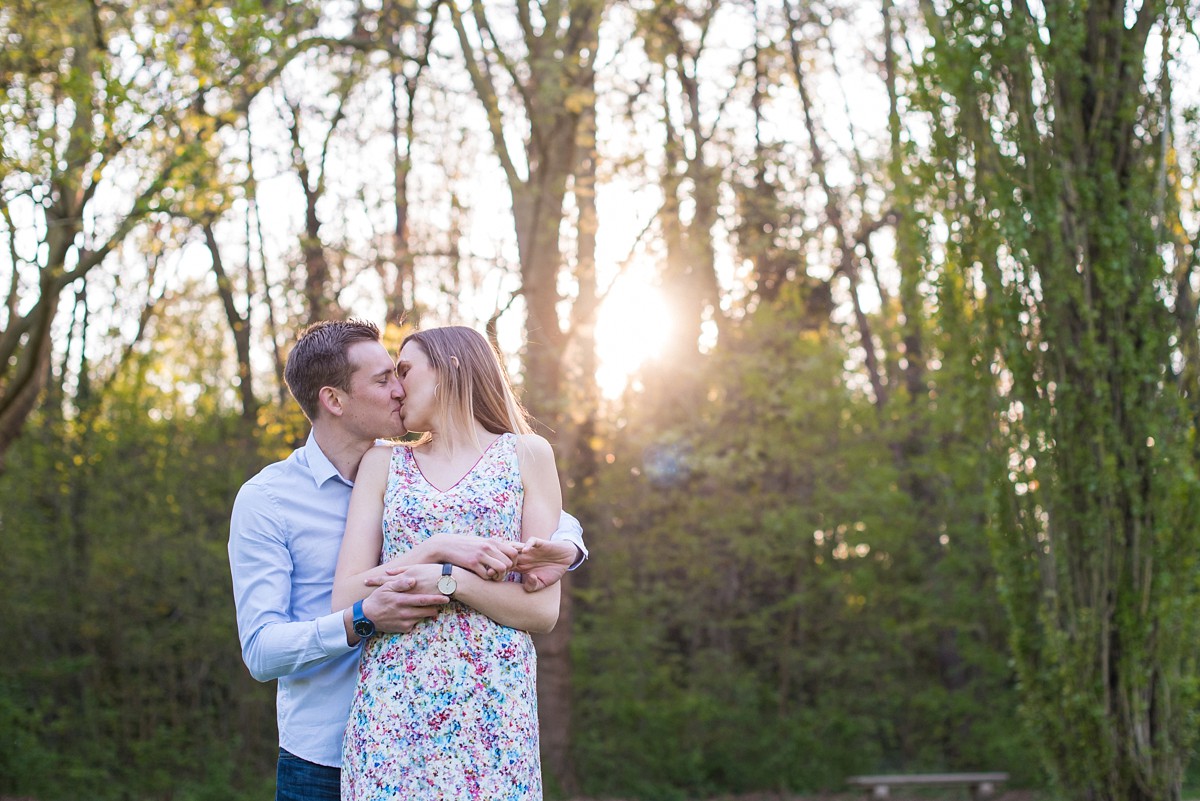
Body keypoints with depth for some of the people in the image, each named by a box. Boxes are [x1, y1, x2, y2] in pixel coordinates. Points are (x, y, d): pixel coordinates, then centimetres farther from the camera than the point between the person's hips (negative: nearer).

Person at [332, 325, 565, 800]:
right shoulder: (383, 463, 13)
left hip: (492, 704, -1)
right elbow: (347, 600, 1)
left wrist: (449, 580, -13)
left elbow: (544, 610, 0)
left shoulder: (526, 455, 7)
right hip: (392, 703, 2)